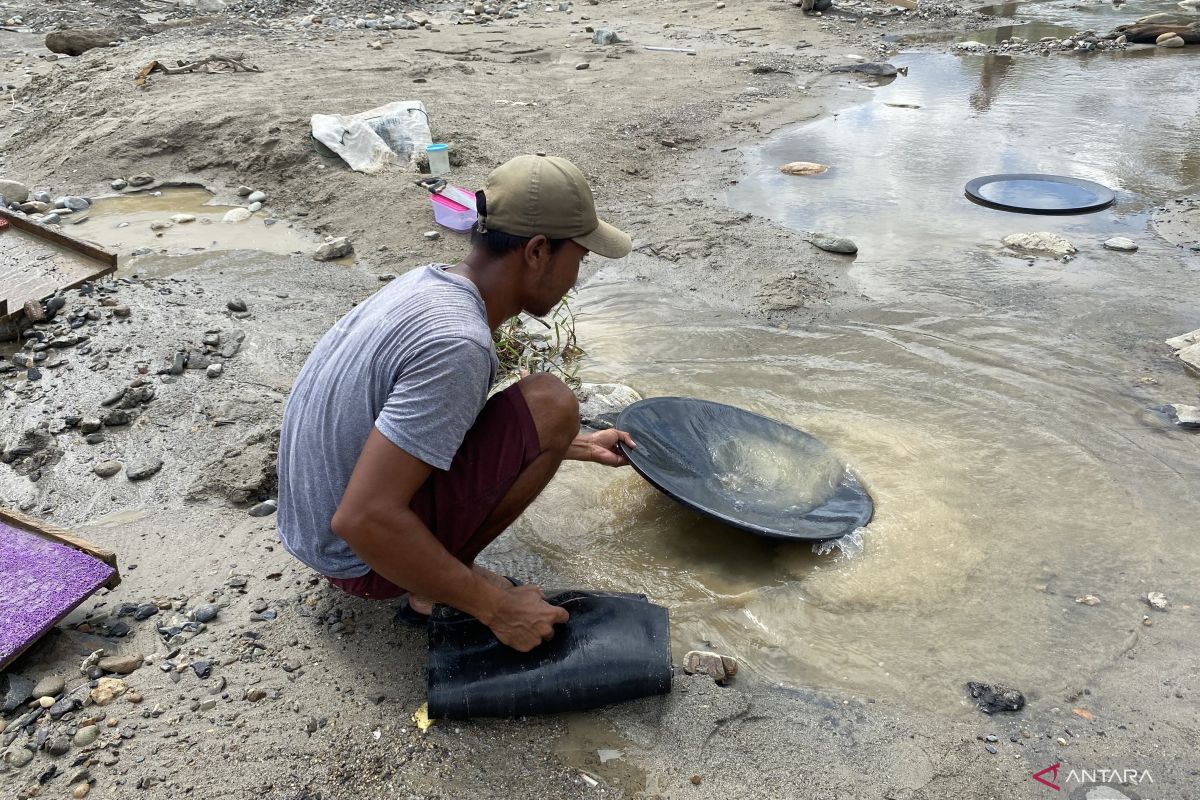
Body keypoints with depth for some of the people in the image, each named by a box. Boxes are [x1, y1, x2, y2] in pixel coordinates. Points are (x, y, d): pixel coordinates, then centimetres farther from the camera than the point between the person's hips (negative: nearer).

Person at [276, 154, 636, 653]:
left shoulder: (430, 283, 0)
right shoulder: (457, 344, -30)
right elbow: (363, 520, -32)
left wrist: (579, 446, 26)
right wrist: (496, 608, -23)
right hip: (364, 556, -8)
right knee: (550, 403, -16)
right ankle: (432, 587, -4)